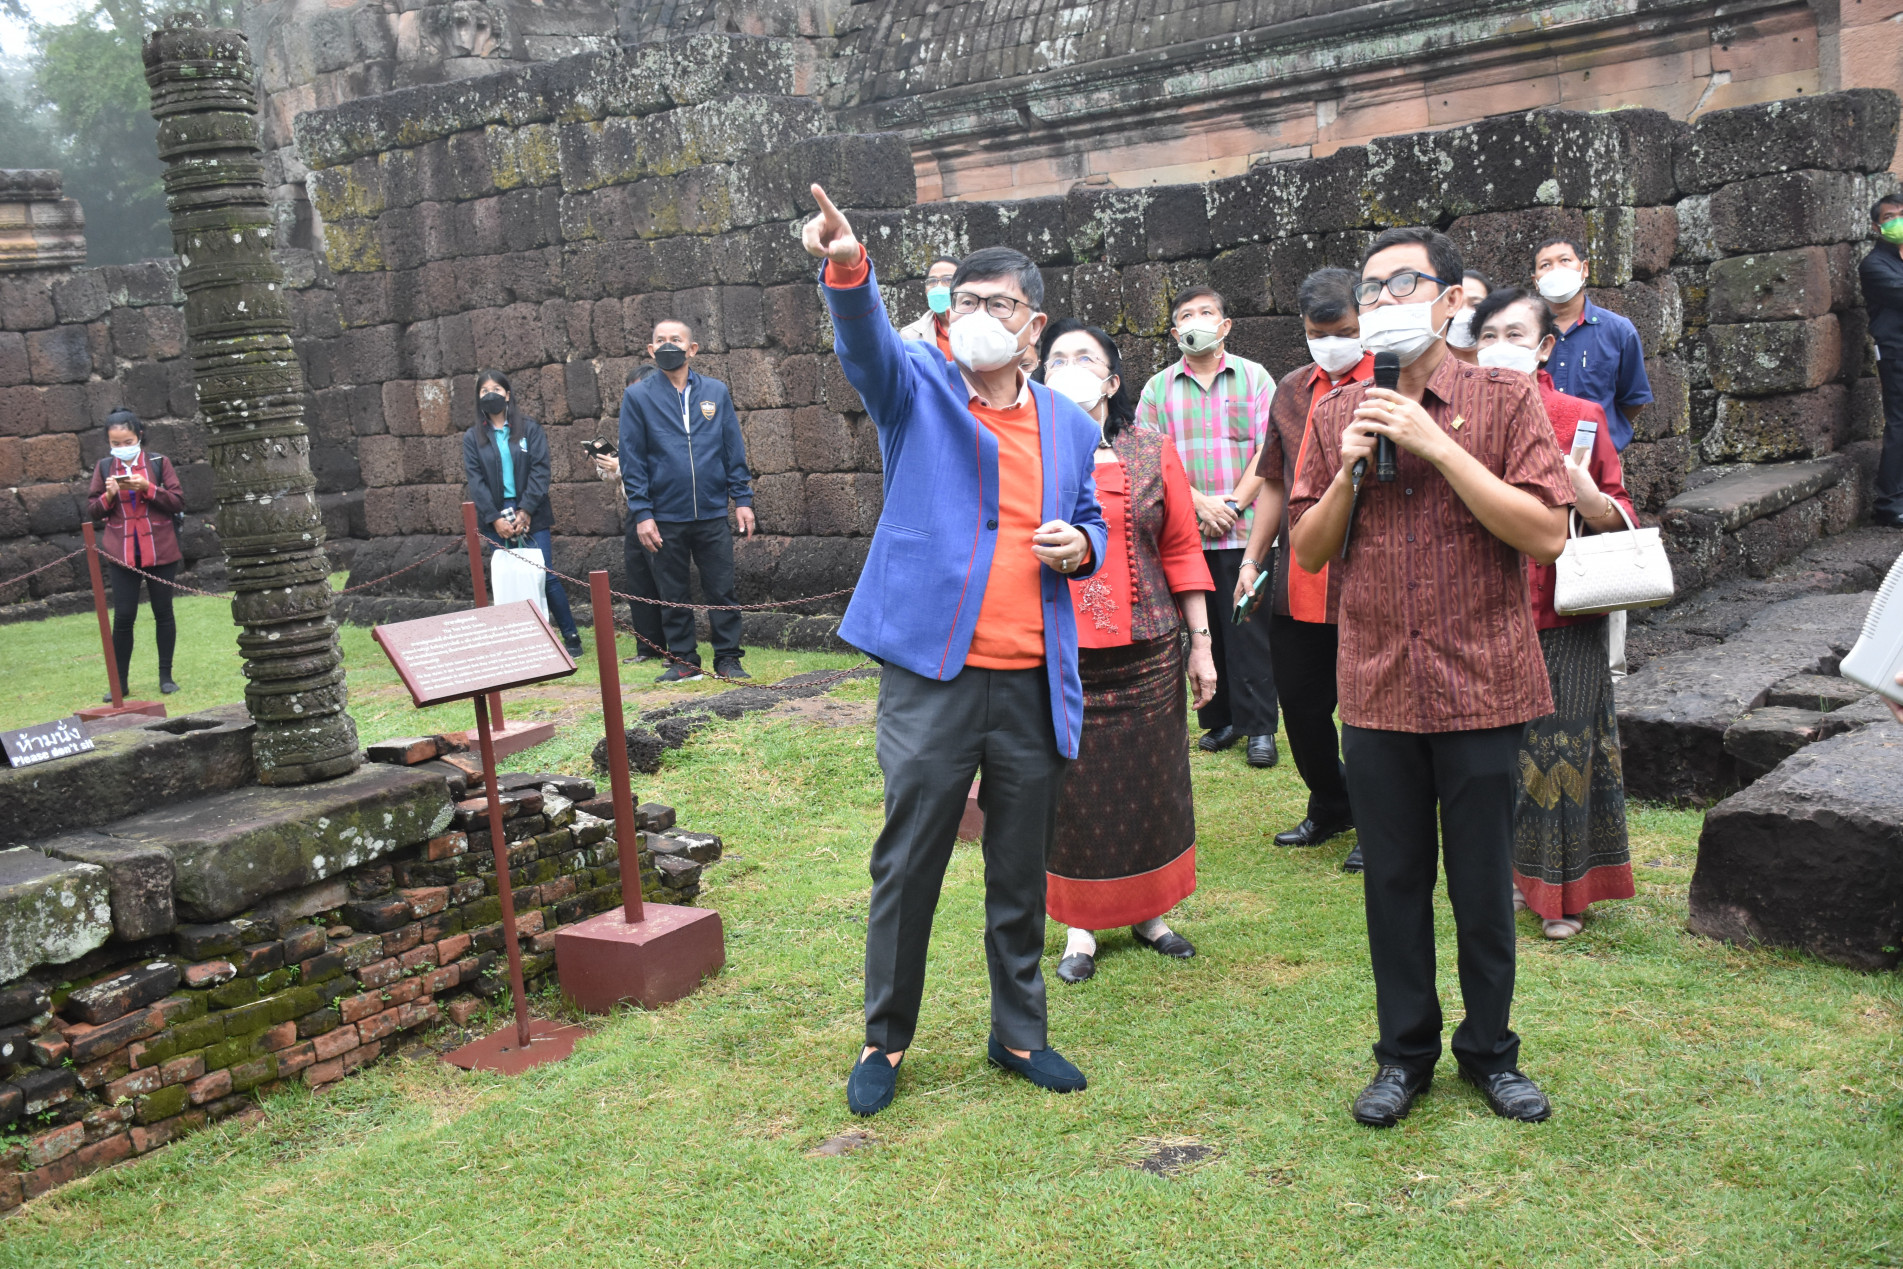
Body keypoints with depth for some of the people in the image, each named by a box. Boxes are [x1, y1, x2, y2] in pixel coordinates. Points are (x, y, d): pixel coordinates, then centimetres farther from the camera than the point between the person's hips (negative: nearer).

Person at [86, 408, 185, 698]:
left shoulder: (158, 463, -1)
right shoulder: (104, 467, 4)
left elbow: (178, 502, -4)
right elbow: (93, 510, 7)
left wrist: (147, 488, -17)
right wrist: (108, 496, -13)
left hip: (160, 551, -1)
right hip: (121, 553, 1)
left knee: (163, 612, 7)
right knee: (123, 616, 1)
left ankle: (166, 676, 18)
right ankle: (120, 683, 9)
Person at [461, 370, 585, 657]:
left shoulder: (530, 429, 6)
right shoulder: (473, 438, 9)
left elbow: (540, 471, -2)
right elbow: (476, 481, 2)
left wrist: (525, 512, -11)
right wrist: (495, 519, -9)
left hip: (532, 515, -1)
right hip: (495, 519, 2)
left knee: (546, 575, -6)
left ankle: (570, 637, 2)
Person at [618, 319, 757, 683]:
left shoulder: (716, 392, 5)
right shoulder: (637, 397, 1)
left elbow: (734, 449, 7)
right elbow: (632, 459, 0)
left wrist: (743, 499, 0)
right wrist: (641, 513, -7)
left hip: (713, 513, 1)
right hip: (665, 517, 0)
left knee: (722, 591, 3)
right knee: (673, 595, 8)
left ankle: (728, 658, 13)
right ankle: (683, 660, 19)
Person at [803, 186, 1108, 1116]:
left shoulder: (1071, 426, 13)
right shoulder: (917, 390, 3)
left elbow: (1091, 524, 23)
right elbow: (866, 342, -17)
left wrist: (1079, 544, -1)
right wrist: (848, 268, -37)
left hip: (1034, 685, 3)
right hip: (932, 676, -3)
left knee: (1021, 873, 14)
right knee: (907, 867, 5)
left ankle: (1019, 1033, 30)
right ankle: (886, 1039, 22)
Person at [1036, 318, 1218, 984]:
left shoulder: (1153, 452, 6)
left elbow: (1182, 549, 6)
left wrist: (1200, 642, 5)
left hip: (1145, 648, 2)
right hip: (1058, 652, -1)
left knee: (1148, 779, 10)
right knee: (1073, 783, 5)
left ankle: (1149, 912, 27)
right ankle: (1081, 925, 21)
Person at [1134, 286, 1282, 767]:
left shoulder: (1253, 377, 6)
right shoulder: (1157, 388, 9)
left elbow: (1269, 451, -1)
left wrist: (1233, 504, -11)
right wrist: (1202, 503, -10)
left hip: (1245, 529, -2)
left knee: (1249, 629, -1)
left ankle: (1259, 727, 7)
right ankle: (1218, 721, 18)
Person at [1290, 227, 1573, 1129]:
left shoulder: (1504, 400, -2)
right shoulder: (1338, 416, 8)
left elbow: (1548, 533, -13)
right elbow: (1308, 550, 9)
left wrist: (1439, 447, -17)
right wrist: (1350, 471, -8)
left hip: (1480, 683, -2)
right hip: (1377, 688, 3)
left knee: (1484, 884, 9)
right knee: (1393, 880, 11)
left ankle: (1490, 1052, 28)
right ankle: (1405, 1053, 28)